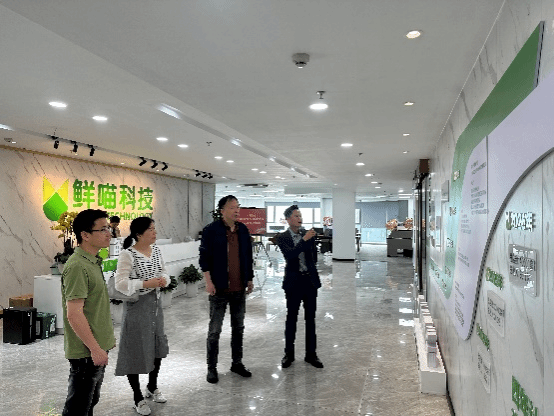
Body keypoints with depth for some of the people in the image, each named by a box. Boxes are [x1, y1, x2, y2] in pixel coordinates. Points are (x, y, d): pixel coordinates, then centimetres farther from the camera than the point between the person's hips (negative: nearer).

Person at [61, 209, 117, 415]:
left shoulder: (93, 262, 9)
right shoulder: (78, 267, -23)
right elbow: (74, 314, -25)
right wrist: (95, 348, -22)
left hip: (97, 347, 9)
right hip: (87, 352, -9)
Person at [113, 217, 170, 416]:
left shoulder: (156, 250, 4)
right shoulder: (127, 254, -16)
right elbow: (120, 283, -20)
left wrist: (164, 279, -8)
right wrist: (146, 284, -26)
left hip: (155, 304, 7)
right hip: (136, 306, -7)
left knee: (157, 345, 17)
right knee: (135, 349, 5)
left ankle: (152, 386, 40)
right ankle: (138, 397, 24)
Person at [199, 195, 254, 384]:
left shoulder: (243, 230, 6)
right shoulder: (211, 230, -9)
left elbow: (248, 256, 12)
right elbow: (204, 257, -9)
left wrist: (249, 279, 11)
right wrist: (208, 282, -14)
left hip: (239, 288, 5)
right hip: (219, 289, -5)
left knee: (238, 328, 15)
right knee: (214, 330, 6)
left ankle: (237, 363, 30)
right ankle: (212, 367, 20)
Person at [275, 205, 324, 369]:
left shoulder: (308, 234, 4)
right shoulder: (282, 237, -5)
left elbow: (314, 256, 13)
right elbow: (290, 255, -20)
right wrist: (304, 239, -24)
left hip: (310, 280, 3)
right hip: (294, 281, -3)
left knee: (310, 318, 9)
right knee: (291, 318, 7)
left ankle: (311, 354, 21)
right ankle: (289, 354, 21)